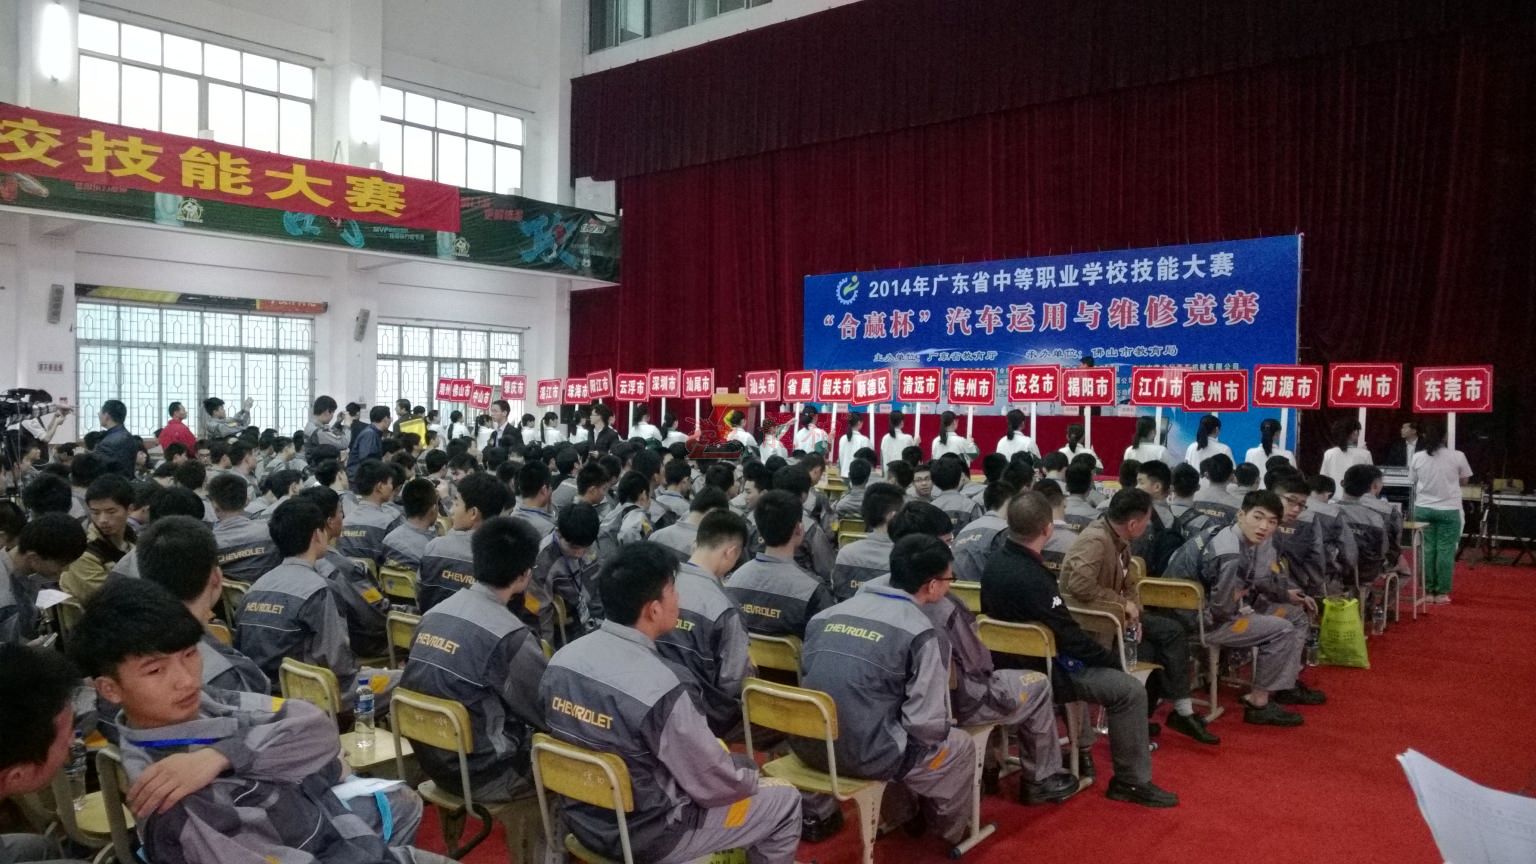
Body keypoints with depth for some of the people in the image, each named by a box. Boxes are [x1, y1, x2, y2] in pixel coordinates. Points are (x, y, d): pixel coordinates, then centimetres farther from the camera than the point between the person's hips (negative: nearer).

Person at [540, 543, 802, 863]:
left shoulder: (562, 658, -9)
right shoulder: (659, 688, -31)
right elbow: (713, 785, -19)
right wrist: (749, 771, 3)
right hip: (644, 836, -7)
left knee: (718, 752, 28)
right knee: (785, 801, 10)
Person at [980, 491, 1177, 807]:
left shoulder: (995, 563, -2)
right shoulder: (1032, 578, -31)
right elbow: (1070, 636, -23)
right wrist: (1113, 660, -6)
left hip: (1010, 661, 10)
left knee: (1083, 663, 33)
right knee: (1130, 690, -8)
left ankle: (1081, 750, 37)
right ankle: (1133, 781, 3)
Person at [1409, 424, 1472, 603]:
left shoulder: (1417, 457, -1)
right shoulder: (1457, 456, -6)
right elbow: (1464, 480, 5)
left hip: (1423, 508, 2)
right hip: (1449, 509, -2)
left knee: (1427, 549, 7)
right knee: (1445, 550, 3)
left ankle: (1428, 591, 10)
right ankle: (1441, 592, 6)